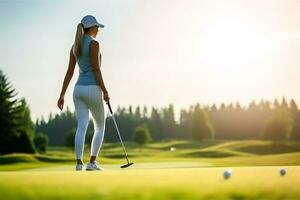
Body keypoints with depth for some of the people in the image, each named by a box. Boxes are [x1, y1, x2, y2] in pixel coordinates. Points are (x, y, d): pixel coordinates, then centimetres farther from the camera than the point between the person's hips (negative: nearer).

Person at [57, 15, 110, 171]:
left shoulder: (75, 45, 13)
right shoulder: (94, 43, -9)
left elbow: (69, 72, 11)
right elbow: (96, 70, -15)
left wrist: (62, 95, 11)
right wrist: (105, 91, -11)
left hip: (78, 89, 6)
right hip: (92, 90, -6)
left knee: (82, 128, 1)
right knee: (100, 127, 7)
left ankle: (79, 163, -8)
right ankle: (92, 162, 0)